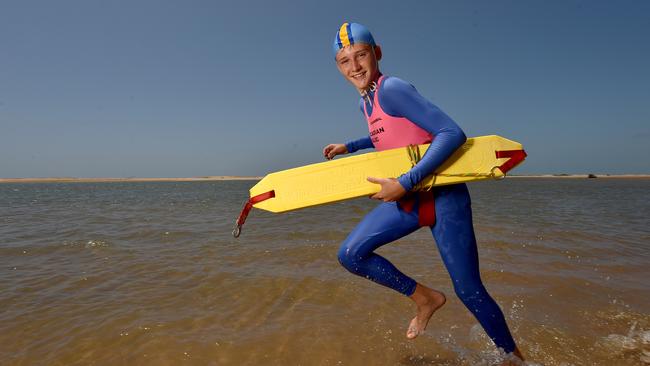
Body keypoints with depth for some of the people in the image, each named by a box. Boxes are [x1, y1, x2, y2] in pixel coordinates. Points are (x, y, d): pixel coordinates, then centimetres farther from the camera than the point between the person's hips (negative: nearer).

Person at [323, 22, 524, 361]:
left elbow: (452, 133, -27)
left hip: (443, 196, -8)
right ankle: (425, 298, 15)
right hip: (407, 200, 8)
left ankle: (514, 355, 28)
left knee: (468, 291, -1)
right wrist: (349, 146, 24)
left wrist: (404, 183, -29)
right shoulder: (365, 103, 8)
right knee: (350, 254, -1)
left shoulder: (391, 89, -18)